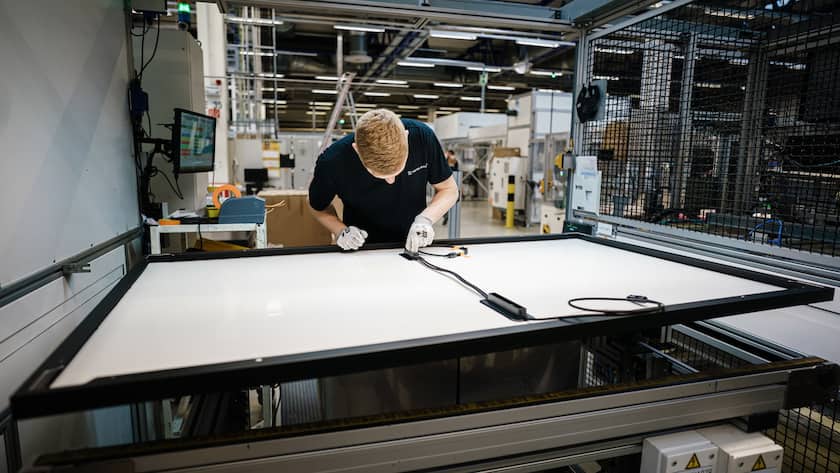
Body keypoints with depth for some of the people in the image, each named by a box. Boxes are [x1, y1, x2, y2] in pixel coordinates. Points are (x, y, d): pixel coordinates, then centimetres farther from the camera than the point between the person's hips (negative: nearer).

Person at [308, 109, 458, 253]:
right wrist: (341, 231, -18)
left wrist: (425, 219, -21)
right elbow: (319, 208, 0)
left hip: (413, 247, 1)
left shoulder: (422, 136, -19)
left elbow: (449, 190, -4)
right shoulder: (332, 163, -22)